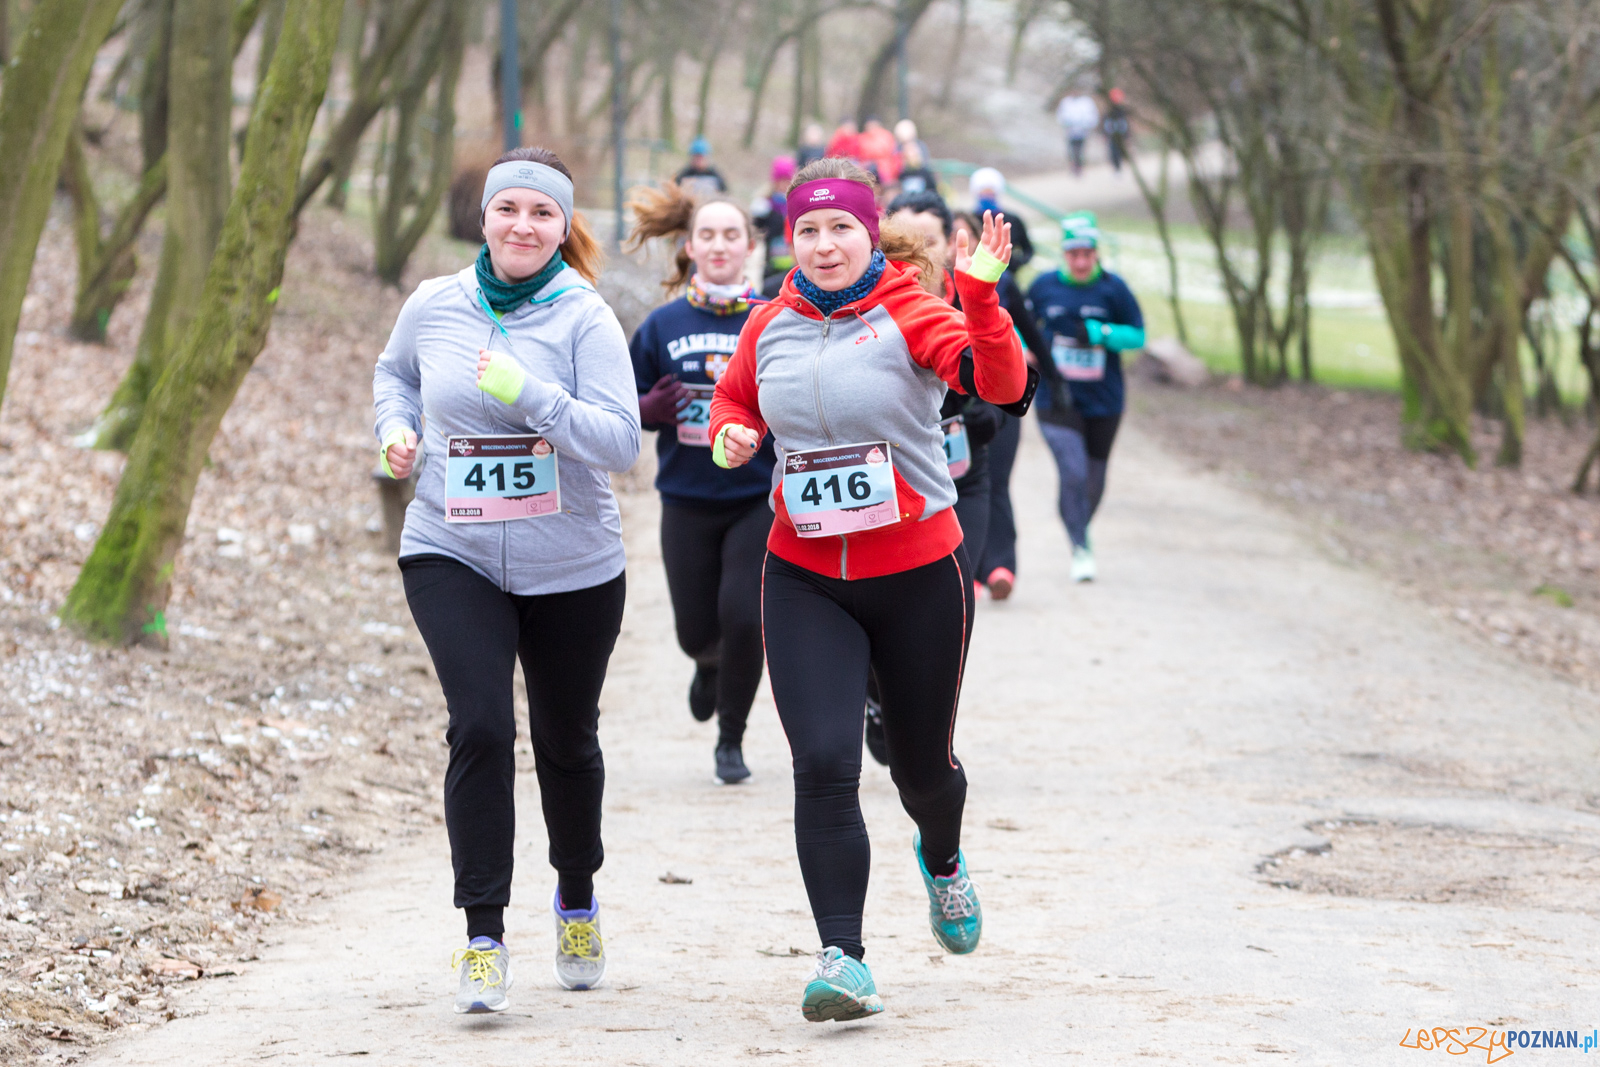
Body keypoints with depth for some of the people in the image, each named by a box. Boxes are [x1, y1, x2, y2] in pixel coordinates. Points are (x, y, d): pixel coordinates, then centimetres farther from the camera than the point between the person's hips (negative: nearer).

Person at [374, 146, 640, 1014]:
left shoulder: (584, 319, -10)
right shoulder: (434, 306, -1)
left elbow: (620, 439, -18)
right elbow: (394, 376, 21)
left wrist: (531, 395, -29)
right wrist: (396, 430, 0)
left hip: (571, 567, 0)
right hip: (451, 554, 0)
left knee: (566, 741, 15)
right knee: (480, 727, -17)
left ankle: (577, 899, 41)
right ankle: (484, 934, -10)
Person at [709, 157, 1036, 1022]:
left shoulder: (910, 316, -11)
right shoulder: (770, 326, 1)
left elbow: (1001, 385, -27)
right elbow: (734, 398, 20)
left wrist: (981, 298, -42)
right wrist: (730, 434, -3)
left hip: (918, 575, -2)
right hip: (805, 580, 2)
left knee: (921, 763, 14)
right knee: (822, 764, -14)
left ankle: (942, 861, 50)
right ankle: (842, 960, -9)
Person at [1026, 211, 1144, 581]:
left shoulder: (1113, 288, -4)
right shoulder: (1045, 286, 0)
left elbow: (1138, 335, -3)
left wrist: (1102, 333, -20)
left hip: (1103, 401, 1)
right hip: (1057, 397, -1)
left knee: (1093, 482, 13)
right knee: (1073, 474, -17)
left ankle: (1080, 532, 39)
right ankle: (1081, 549, -6)